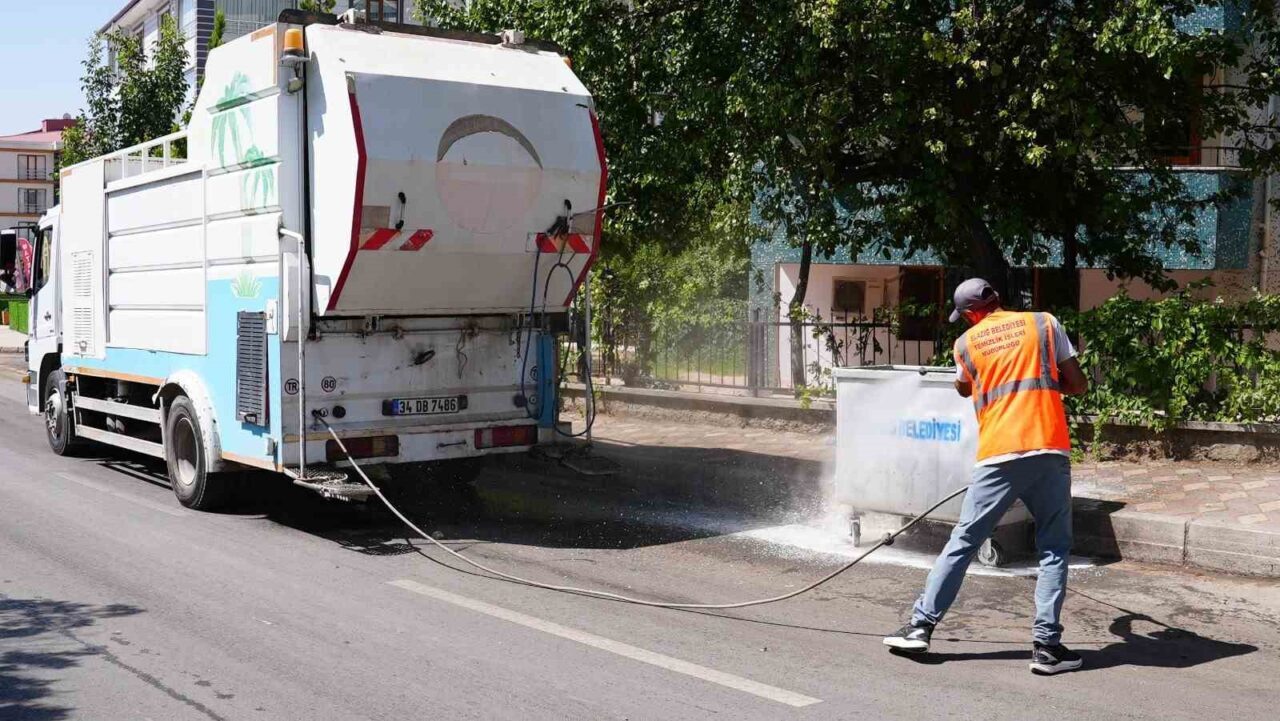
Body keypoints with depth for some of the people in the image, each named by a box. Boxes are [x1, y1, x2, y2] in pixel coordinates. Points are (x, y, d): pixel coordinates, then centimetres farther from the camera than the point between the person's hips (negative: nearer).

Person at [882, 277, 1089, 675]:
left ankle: (921, 625, 12)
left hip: (998, 456, 0)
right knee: (1054, 549, 8)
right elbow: (1078, 384, 9)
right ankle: (1047, 645, 2)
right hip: (1050, 451, 0)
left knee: (962, 542, 9)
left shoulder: (967, 343, 11)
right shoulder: (1045, 323, 8)